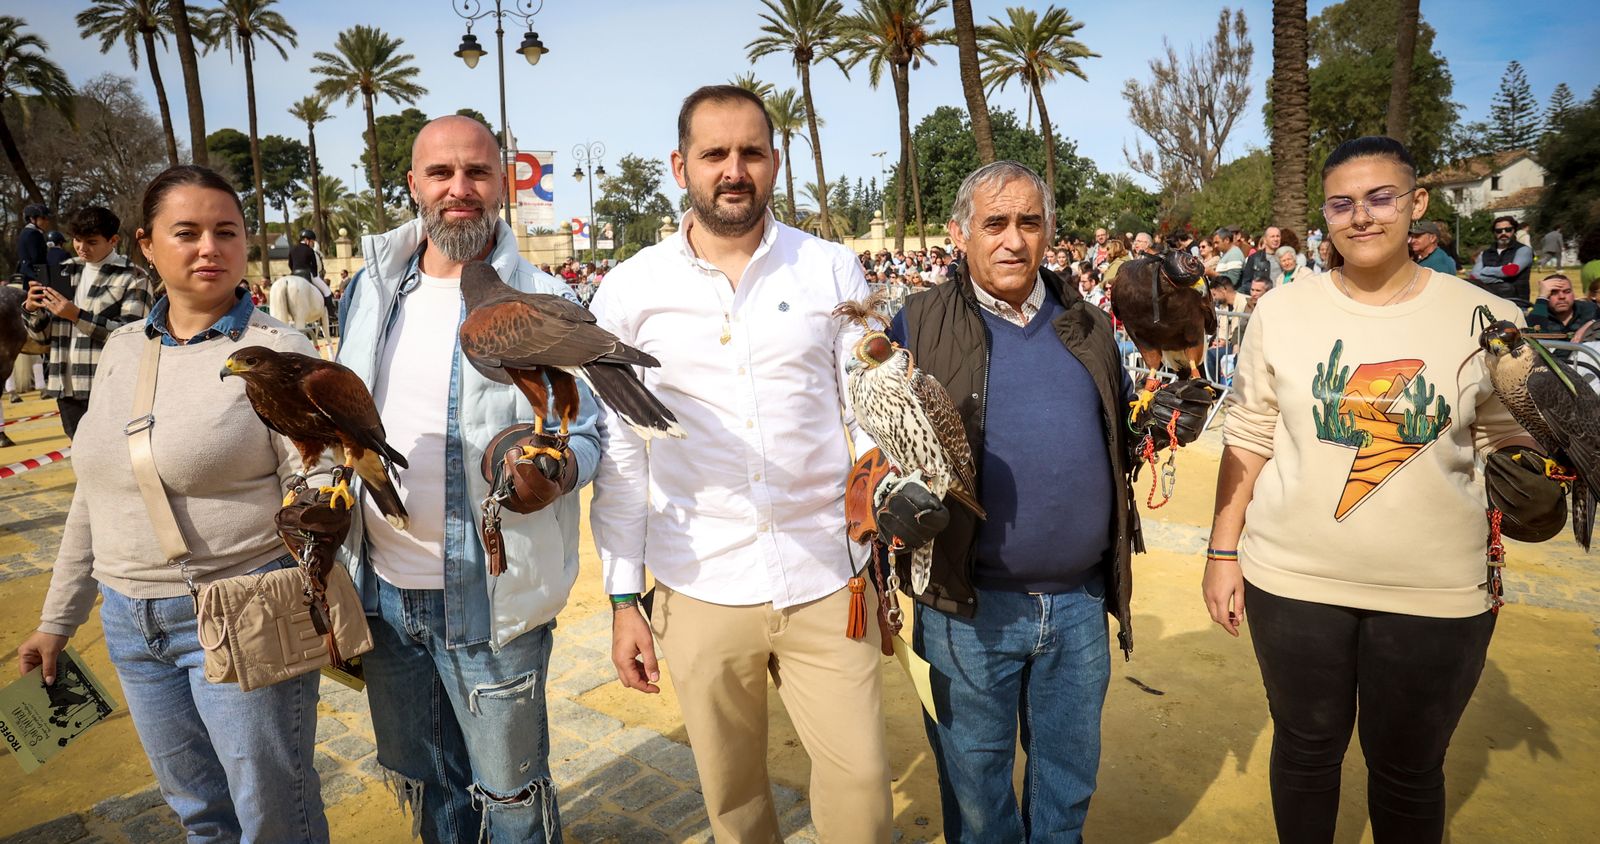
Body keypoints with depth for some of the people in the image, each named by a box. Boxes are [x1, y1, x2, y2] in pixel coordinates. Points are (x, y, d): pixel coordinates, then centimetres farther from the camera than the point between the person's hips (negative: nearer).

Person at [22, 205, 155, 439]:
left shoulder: (133, 278, -3)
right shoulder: (65, 273, 14)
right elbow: (43, 335, 17)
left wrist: (76, 315, -17)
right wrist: (33, 309, -2)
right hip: (67, 389, 6)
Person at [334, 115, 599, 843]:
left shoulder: (544, 303, -9)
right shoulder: (369, 291, 5)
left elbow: (586, 430, -8)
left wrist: (559, 471, -29)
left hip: (490, 596, -5)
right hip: (383, 588, 5)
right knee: (419, 781, 24)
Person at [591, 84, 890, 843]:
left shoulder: (831, 271, 0)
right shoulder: (629, 291, 0)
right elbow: (620, 456, 3)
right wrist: (623, 598, 3)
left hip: (825, 580, 0)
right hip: (700, 589, 0)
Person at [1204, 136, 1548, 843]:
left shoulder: (1488, 320, -3)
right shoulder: (1281, 312, -3)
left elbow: (1509, 442, 8)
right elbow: (1246, 441, 1)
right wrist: (1222, 553, 0)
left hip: (1438, 592, 0)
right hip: (1292, 579, 0)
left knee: (1408, 772, 17)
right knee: (1306, 749, 17)